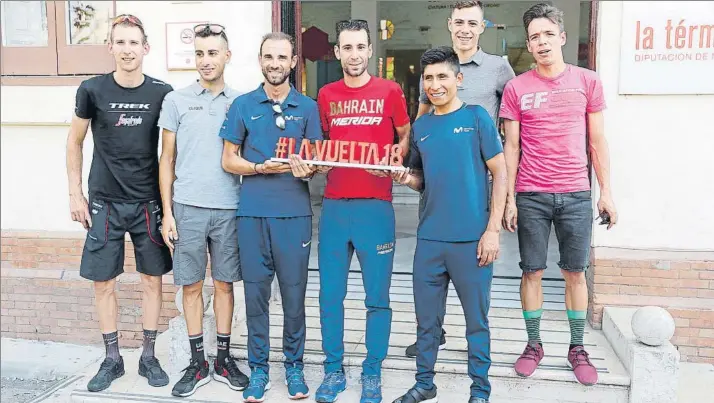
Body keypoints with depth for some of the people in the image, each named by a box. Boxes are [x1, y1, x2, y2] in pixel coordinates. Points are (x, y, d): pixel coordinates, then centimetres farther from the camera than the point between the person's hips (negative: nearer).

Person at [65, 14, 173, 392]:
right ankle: (112, 359, 22)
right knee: (103, 282, 5)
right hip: (105, 202, 0)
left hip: (148, 202, 0)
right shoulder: (92, 90, -4)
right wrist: (75, 193, 3)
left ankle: (148, 357, 21)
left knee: (152, 279, 6)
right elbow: (75, 142, 6)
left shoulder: (162, 92, -3)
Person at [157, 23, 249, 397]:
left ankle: (223, 358, 22)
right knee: (191, 286, 7)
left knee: (224, 284, 9)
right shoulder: (176, 100, 4)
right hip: (187, 208, 0)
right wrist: (167, 213, -1)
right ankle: (198, 363, 20)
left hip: (229, 209, 1)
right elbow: (167, 159, 5)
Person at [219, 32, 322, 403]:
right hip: (252, 214, 0)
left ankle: (294, 365, 23)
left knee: (294, 293, 6)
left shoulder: (307, 107, 7)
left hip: (295, 214, 0)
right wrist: (262, 167, -12)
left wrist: (306, 169, -15)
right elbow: (229, 160, 6)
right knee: (256, 293, 6)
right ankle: (258, 368, 21)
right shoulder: (243, 105, 7)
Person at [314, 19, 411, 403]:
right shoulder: (326, 95, 10)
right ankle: (333, 370, 23)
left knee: (377, 297, 4)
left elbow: (406, 137, 10)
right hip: (334, 205, 3)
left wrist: (392, 164, -9)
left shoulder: (389, 91, 2)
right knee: (330, 295, 7)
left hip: (375, 205, -2)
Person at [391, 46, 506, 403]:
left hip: (472, 238, -4)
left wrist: (493, 229, -10)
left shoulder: (476, 117, -2)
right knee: (427, 318, 13)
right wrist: (407, 178, -6)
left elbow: (500, 173, -4)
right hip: (429, 237, 4)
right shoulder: (421, 127, 10)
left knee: (476, 318, 7)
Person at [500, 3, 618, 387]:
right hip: (531, 195, 0)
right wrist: (508, 199, -2)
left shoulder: (587, 81, 4)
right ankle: (534, 344, 21)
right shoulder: (516, 88, 1)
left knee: (575, 272, 8)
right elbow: (511, 146, 2)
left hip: (576, 194, 1)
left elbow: (597, 141, 7)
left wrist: (606, 191, 4)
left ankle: (577, 348, 22)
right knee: (532, 271, 6)